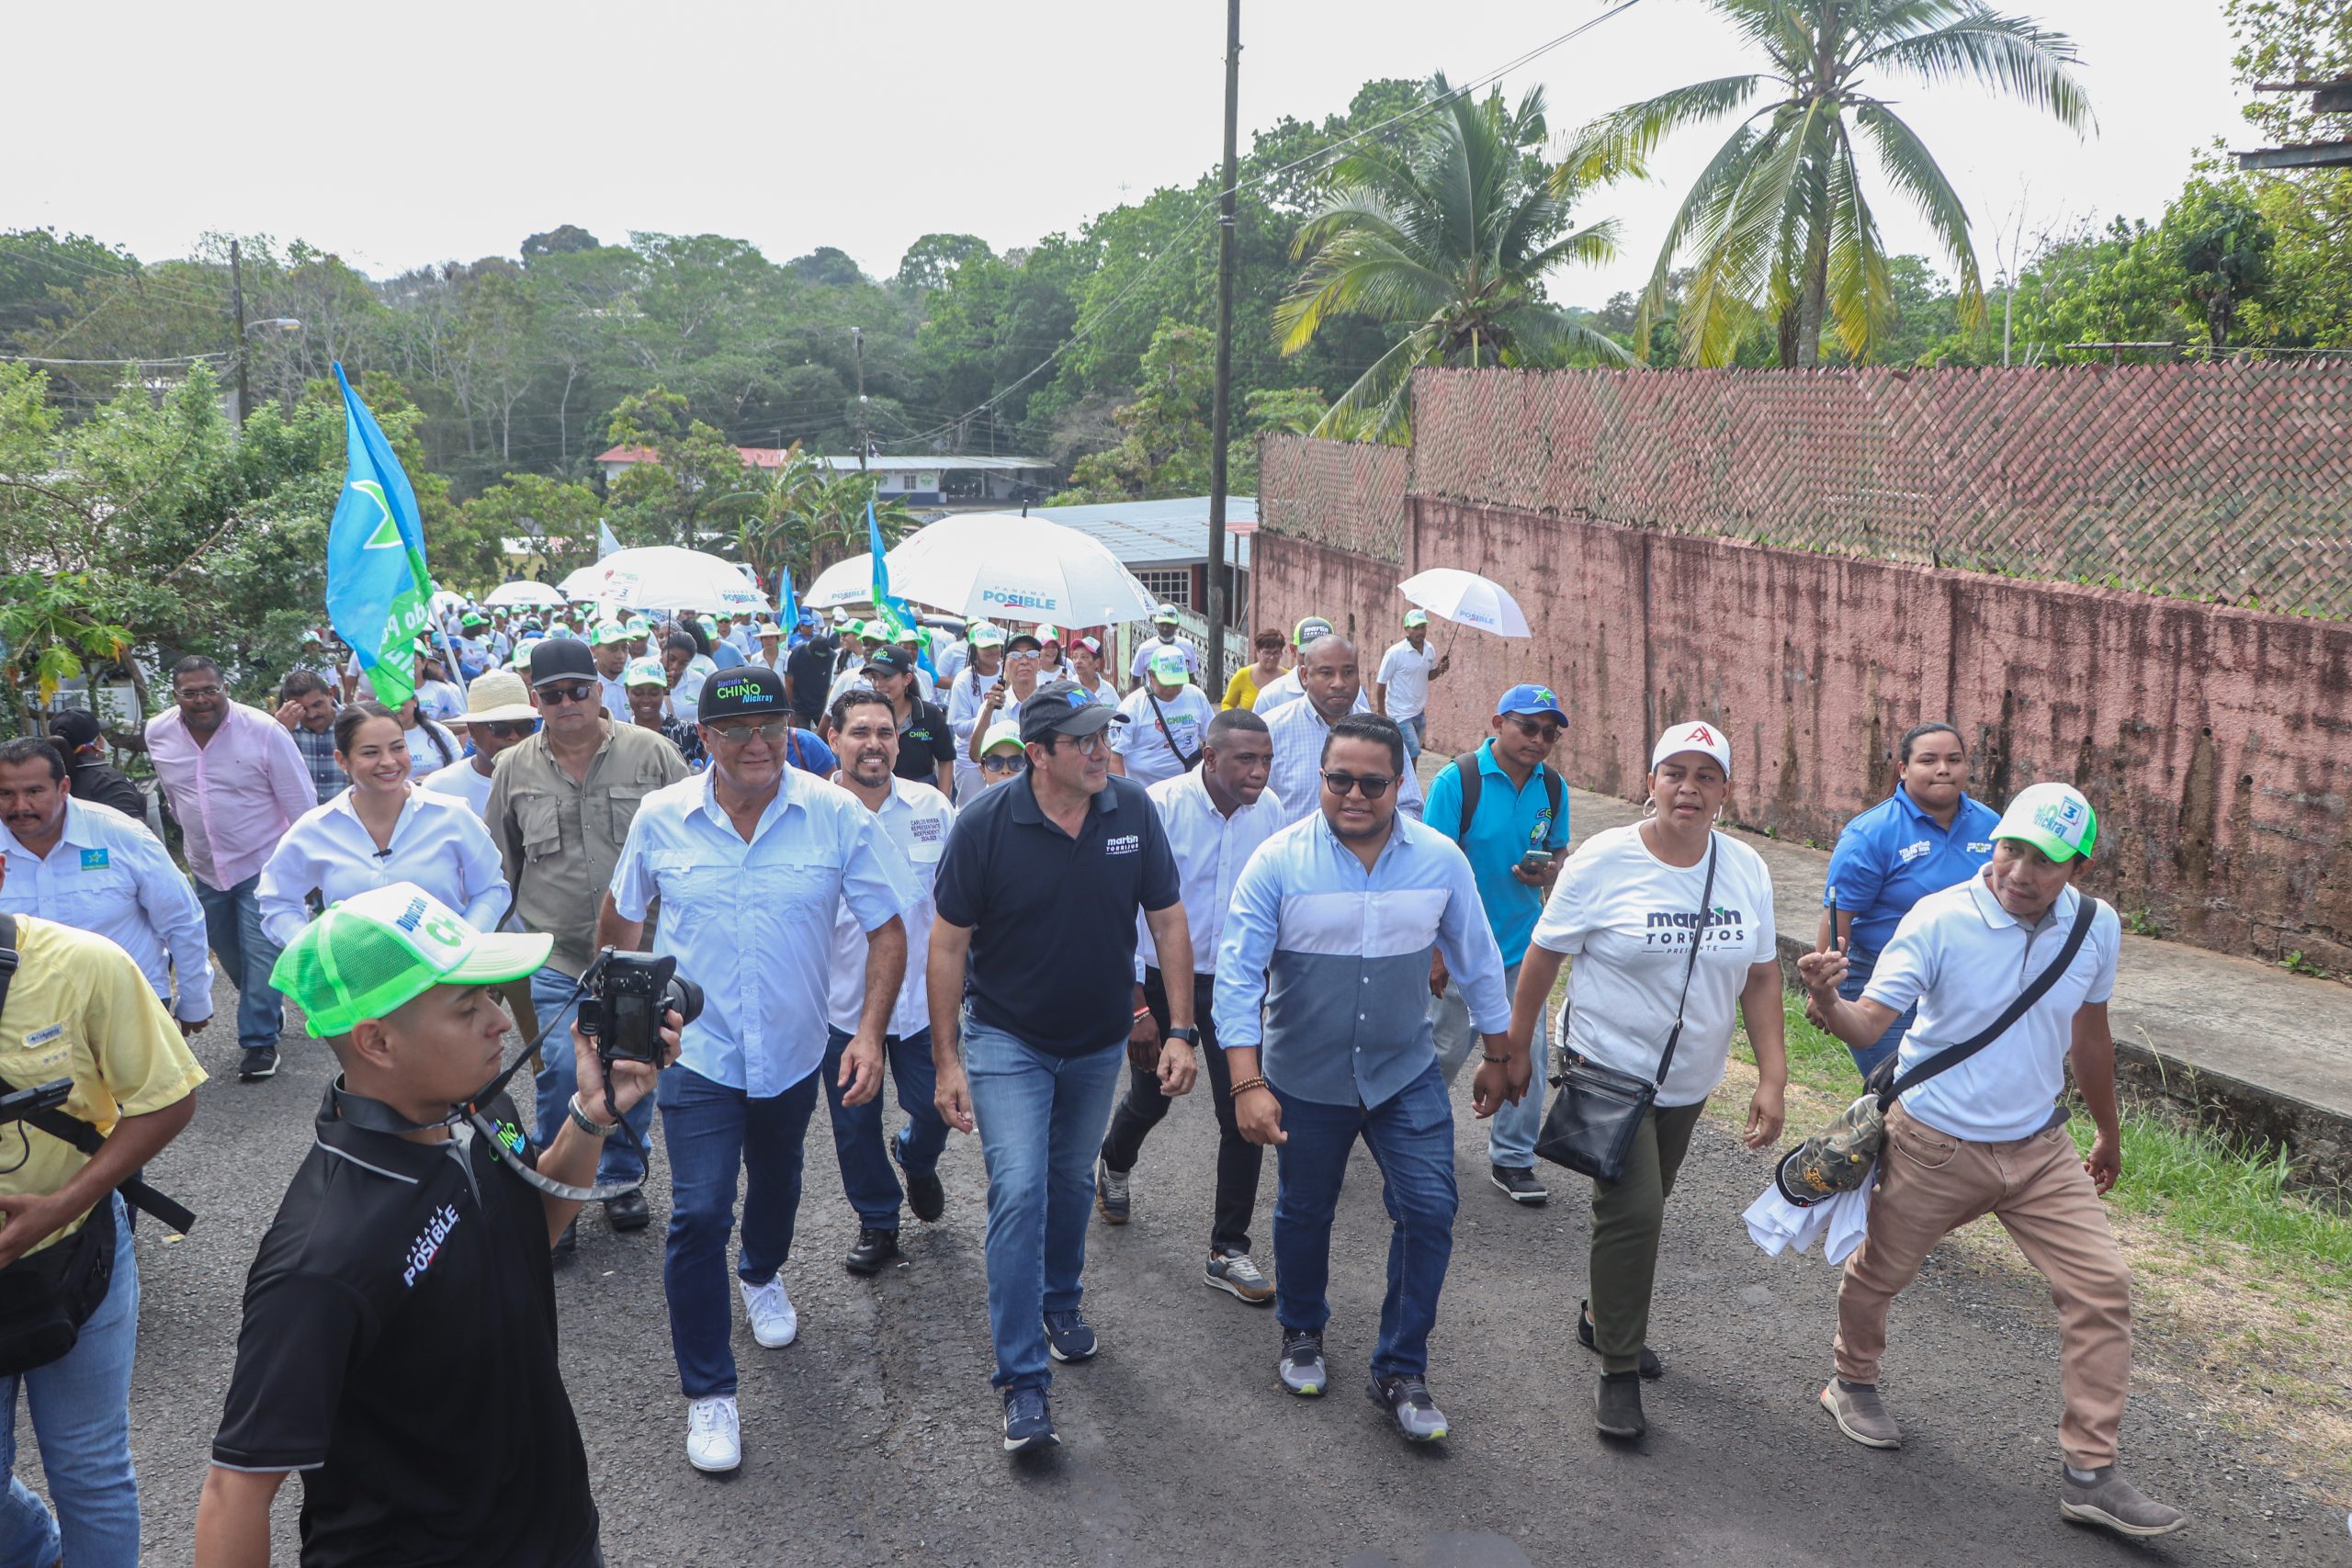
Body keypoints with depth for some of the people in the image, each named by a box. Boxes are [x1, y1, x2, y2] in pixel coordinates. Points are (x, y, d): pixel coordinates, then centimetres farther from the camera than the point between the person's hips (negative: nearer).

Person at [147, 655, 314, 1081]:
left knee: (261, 955, -8)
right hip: (206, 870, 5)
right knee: (230, 958, 18)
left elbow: (301, 802, -11)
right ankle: (269, 1011, 39)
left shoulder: (264, 731, -17)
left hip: (265, 865, -5)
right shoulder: (158, 735, -4)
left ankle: (259, 1041, 2)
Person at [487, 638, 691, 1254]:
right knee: (559, 1075, -5)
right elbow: (498, 868, 13)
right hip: (555, 958, 0)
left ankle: (621, 1179, 33)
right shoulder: (514, 770, 4)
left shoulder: (651, 754, -3)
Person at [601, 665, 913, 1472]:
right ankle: (708, 1392, 7)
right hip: (697, 1051, -2)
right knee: (698, 1215, -9)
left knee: (776, 1182, 26)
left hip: (793, 1051, 2)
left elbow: (887, 929, -10)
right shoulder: (661, 818, -10)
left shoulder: (838, 816, -15)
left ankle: (762, 1277, 58)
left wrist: (870, 1033, -19)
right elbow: (620, 914, 7)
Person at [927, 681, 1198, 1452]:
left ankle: (1061, 1300, 46)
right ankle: (1023, 1380, -4)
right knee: (1019, 1192, -12)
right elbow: (949, 942, -11)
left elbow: (1167, 920, -3)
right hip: (1006, 1039, -3)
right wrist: (947, 1057, -11)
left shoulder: (1133, 808, -11)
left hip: (1098, 1040, 3)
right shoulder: (987, 823, -18)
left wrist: (1181, 1030, -6)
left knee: (1072, 1180, 21)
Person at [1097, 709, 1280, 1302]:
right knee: (1152, 1097, 16)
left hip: (1234, 981, 3)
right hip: (1162, 978, -2)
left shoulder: (1270, 813, -7)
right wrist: (1138, 1008, -17)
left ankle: (1228, 1252, 12)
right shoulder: (1160, 807, -20)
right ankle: (1114, 1164, 52)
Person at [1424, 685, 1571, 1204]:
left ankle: (1512, 1160, 19)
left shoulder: (1553, 788, 1)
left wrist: (1549, 873, -10)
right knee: (1447, 1049, 8)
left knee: (1529, 1052, 3)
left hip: (1523, 944, 4)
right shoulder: (1457, 780, -14)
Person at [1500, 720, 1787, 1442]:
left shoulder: (1746, 869, -2)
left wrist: (1773, 1079, -2)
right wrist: (1515, 1048, -3)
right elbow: (1542, 957, -7)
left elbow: (1762, 977, 3)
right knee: (1632, 1211, -14)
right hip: (1609, 1067, -5)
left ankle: (1602, 1316, 41)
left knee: (1641, 1208, 18)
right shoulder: (1604, 861, -14)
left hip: (1689, 1080, 5)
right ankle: (1618, 1370, 1)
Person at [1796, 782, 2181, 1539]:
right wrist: (1828, 1003, -50)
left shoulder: (2097, 928, -6)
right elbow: (1869, 1022, -27)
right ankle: (1853, 1384, 43)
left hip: (2040, 1149, 4)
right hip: (1934, 1145, -3)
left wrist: (2107, 1134, 22)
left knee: (2101, 1287, -4)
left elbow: (2089, 1035, 12)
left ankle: (2089, 1474, 8)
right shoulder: (1940, 919, -21)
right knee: (1877, 1274, 13)